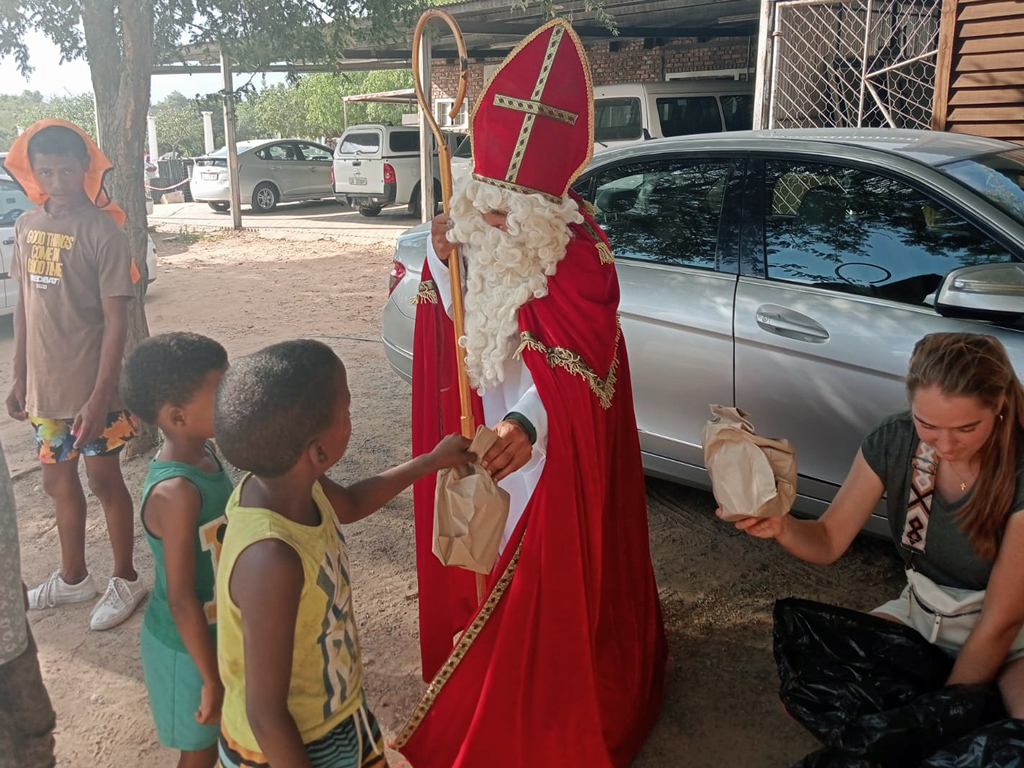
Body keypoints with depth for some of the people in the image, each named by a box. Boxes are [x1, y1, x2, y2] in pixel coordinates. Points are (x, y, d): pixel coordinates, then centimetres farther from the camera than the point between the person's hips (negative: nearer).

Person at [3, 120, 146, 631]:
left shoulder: (101, 231, -14)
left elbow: (115, 320, -16)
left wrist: (100, 396, -20)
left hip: (91, 386, -6)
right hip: (45, 385, 6)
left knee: (104, 479, 7)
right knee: (58, 481, 17)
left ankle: (125, 579, 25)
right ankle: (73, 577, 36)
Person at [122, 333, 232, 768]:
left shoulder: (204, 454, -7)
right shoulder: (177, 492, -34)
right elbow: (181, 601, -28)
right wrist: (212, 679, -19)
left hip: (219, 630, 7)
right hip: (189, 646, -7)